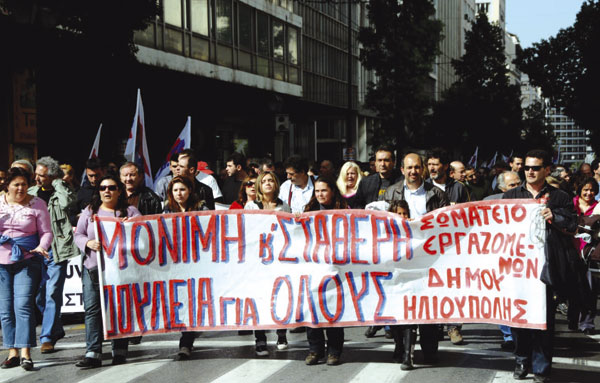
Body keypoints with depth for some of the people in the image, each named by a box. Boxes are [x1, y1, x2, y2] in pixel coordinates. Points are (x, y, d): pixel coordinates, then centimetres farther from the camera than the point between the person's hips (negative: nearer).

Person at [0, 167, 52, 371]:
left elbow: (46, 232, 0)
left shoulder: (37, 204, 0)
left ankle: (25, 354, -13)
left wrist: (41, 247, -19)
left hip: (27, 261, -3)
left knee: (23, 305, -13)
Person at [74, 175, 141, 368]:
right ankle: (93, 354, -8)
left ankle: (119, 351, 9)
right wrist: (89, 243, -11)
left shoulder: (130, 211, 9)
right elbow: (78, 235, 10)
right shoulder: (90, 211, 14)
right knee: (92, 309, -6)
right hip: (93, 267, 1)